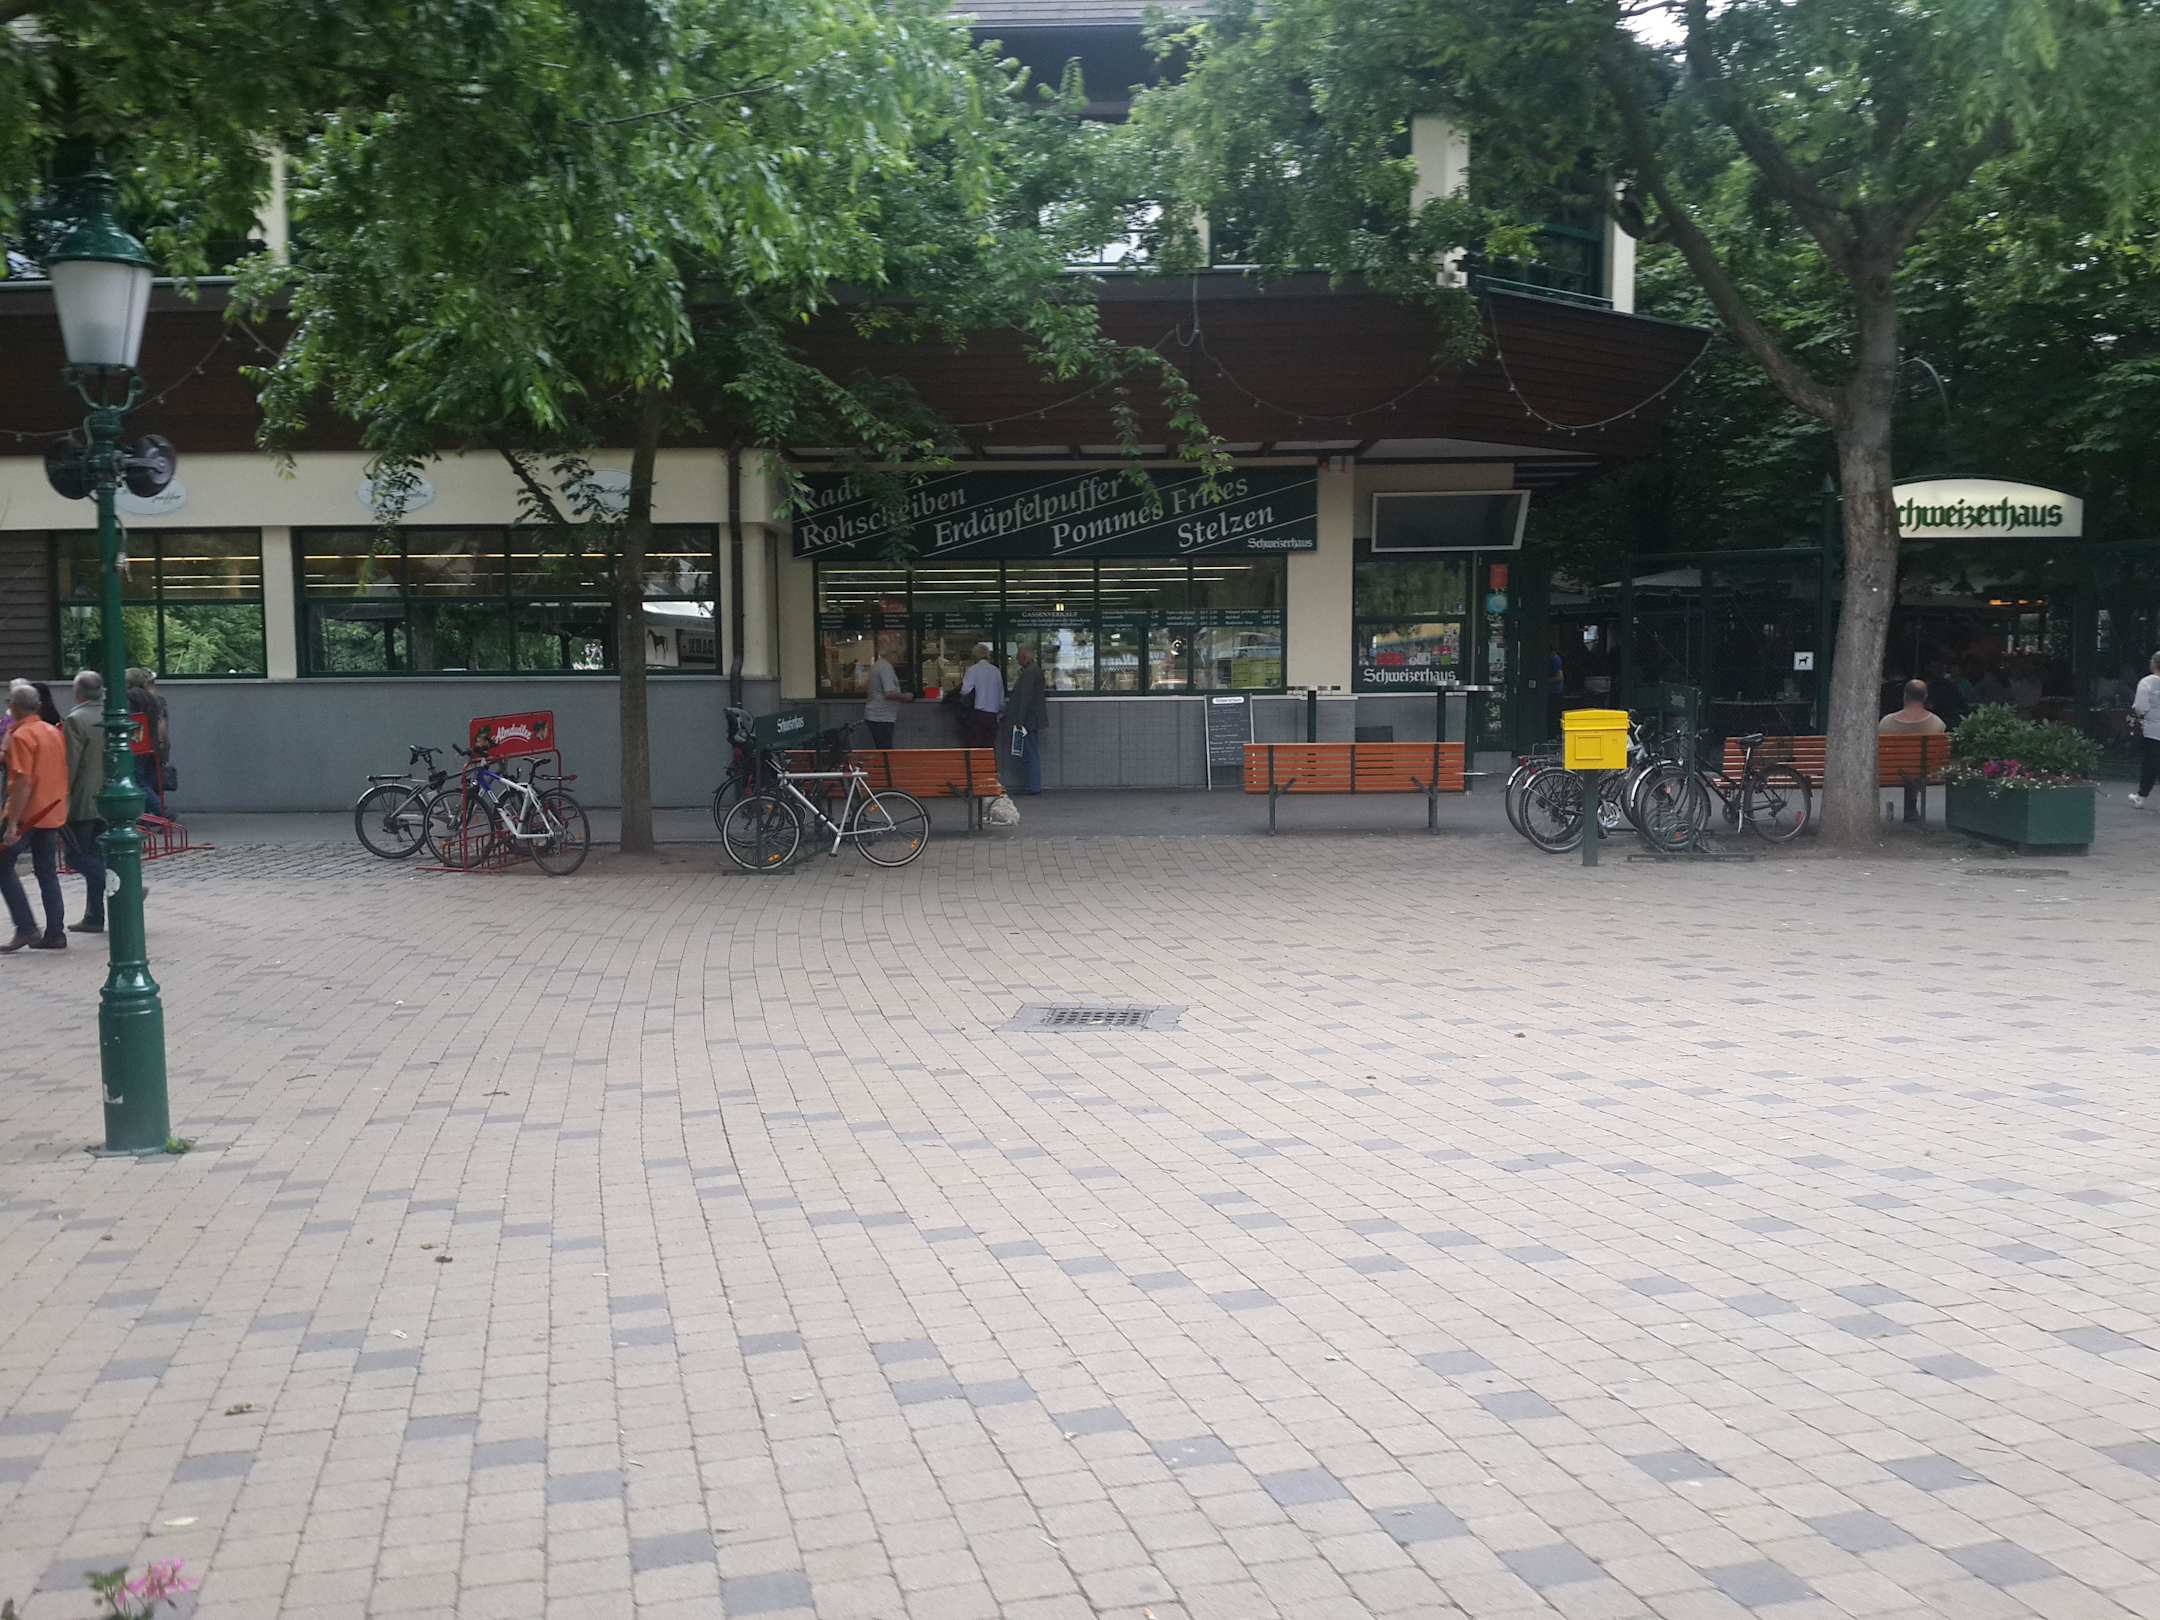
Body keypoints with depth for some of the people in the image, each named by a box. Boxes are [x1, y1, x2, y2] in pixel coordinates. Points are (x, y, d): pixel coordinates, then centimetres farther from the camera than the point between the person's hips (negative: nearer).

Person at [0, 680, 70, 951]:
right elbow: (64, 774, 15)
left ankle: (26, 928, -2)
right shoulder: (55, 733, 10)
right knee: (48, 873, 10)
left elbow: (23, 782, -20)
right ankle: (55, 934, 9)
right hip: (53, 814, 7)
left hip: (26, 814, -7)